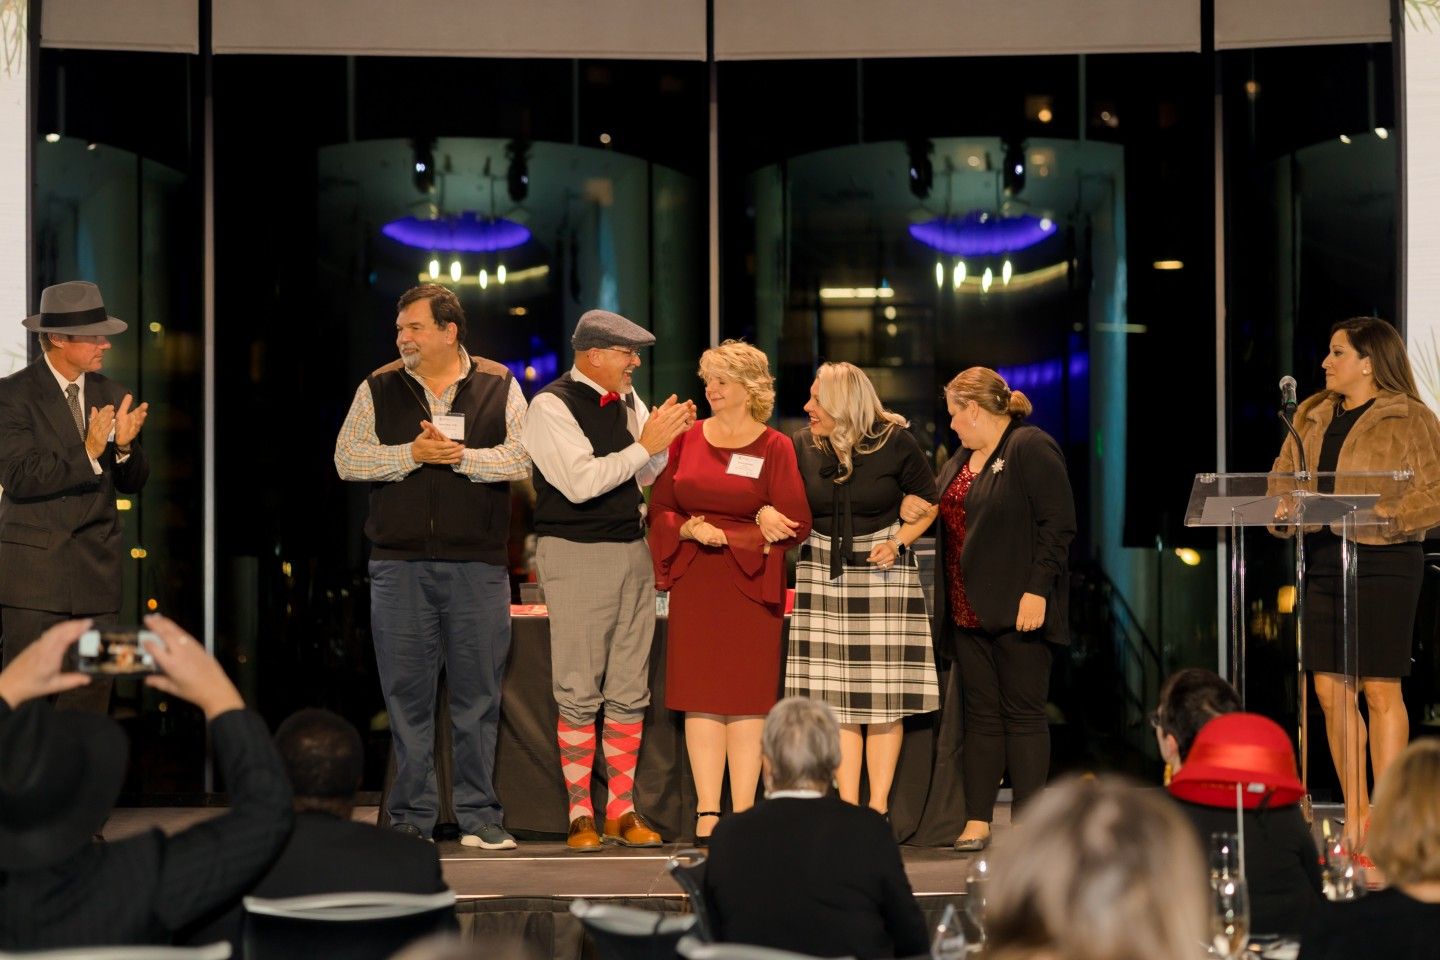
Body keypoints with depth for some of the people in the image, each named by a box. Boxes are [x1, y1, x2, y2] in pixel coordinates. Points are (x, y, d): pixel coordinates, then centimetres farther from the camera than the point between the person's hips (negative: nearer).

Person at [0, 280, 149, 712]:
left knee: (92, 696, 7)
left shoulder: (111, 394, 9)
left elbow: (133, 482, 9)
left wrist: (124, 445, -12)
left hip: (97, 572, 5)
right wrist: (87, 454, -23)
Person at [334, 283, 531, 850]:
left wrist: (460, 455, -13)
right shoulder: (378, 390, 9)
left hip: (477, 565, -1)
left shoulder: (499, 387, 6)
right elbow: (347, 458, 0)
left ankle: (479, 817, 10)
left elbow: (520, 459, -4)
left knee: (478, 693, 2)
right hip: (399, 563, 1)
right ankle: (410, 819, 10)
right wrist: (412, 454, -11)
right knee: (406, 694, 3)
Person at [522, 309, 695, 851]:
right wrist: (645, 445, -16)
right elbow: (581, 482, -21)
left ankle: (623, 811, 14)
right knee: (579, 693, -3)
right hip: (576, 556, -7)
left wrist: (673, 436, -2)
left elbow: (651, 477, 16)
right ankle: (580, 816, 5)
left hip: (632, 551, 7)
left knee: (629, 691, 8)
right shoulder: (551, 407, -10)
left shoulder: (627, 400, 11)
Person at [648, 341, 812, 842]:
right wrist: (690, 528, -12)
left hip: (750, 583, -3)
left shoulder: (775, 447, 0)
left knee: (747, 698, -2)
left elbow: (795, 525, -6)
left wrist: (719, 532, -10)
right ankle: (707, 812, 2)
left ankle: (743, 813, 1)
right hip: (694, 583, 3)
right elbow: (660, 509, 9)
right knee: (700, 696, 0)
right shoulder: (687, 438, 9)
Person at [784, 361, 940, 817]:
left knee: (884, 693, -2)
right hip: (822, 570, 2)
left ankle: (879, 805, 5)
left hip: (882, 569, -2)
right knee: (835, 693, 0)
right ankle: (848, 805, 6)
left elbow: (927, 503, 6)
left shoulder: (895, 442, -6)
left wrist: (899, 542, -7)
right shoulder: (802, 446, 0)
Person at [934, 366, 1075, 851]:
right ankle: (977, 822, 10)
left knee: (1023, 714, -3)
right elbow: (947, 528, 25)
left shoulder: (1031, 448, -9)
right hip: (969, 612, 8)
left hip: (1016, 611, -8)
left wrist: (1037, 590, -20)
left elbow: (1058, 524, -15)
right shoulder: (959, 461, 19)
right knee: (980, 714, 8)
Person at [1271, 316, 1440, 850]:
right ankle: (1354, 816, 13)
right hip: (1321, 560, 6)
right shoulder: (1312, 418, 17)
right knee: (1330, 689, 4)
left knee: (1380, 689, -5)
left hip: (1383, 560, -6)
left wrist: (1384, 514, -21)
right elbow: (1283, 479, 19)